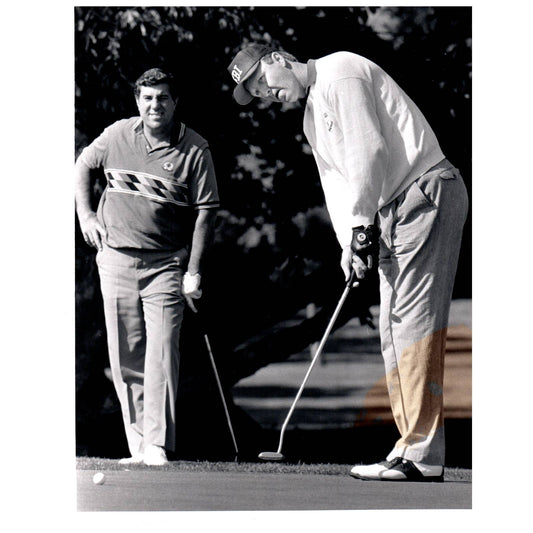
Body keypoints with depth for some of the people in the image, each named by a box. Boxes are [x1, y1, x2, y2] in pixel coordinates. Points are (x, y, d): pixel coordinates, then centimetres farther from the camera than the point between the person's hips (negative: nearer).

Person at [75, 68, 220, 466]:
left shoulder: (195, 150, -6)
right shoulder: (117, 136, 3)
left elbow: (205, 211, -5)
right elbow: (84, 165, 21)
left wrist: (194, 270, -9)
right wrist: (85, 214, 10)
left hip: (166, 265, -3)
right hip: (115, 260, 3)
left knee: (161, 353, -11)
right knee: (124, 356, 5)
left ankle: (158, 445, -11)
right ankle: (137, 444, 11)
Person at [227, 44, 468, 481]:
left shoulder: (340, 73, -7)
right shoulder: (312, 116, 22)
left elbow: (368, 149, -16)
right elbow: (338, 182, 19)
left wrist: (360, 223, -16)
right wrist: (350, 244, 4)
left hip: (427, 194, -10)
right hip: (393, 215, 11)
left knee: (415, 319, -15)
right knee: (394, 329, 7)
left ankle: (421, 455, -19)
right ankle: (416, 451, 5)